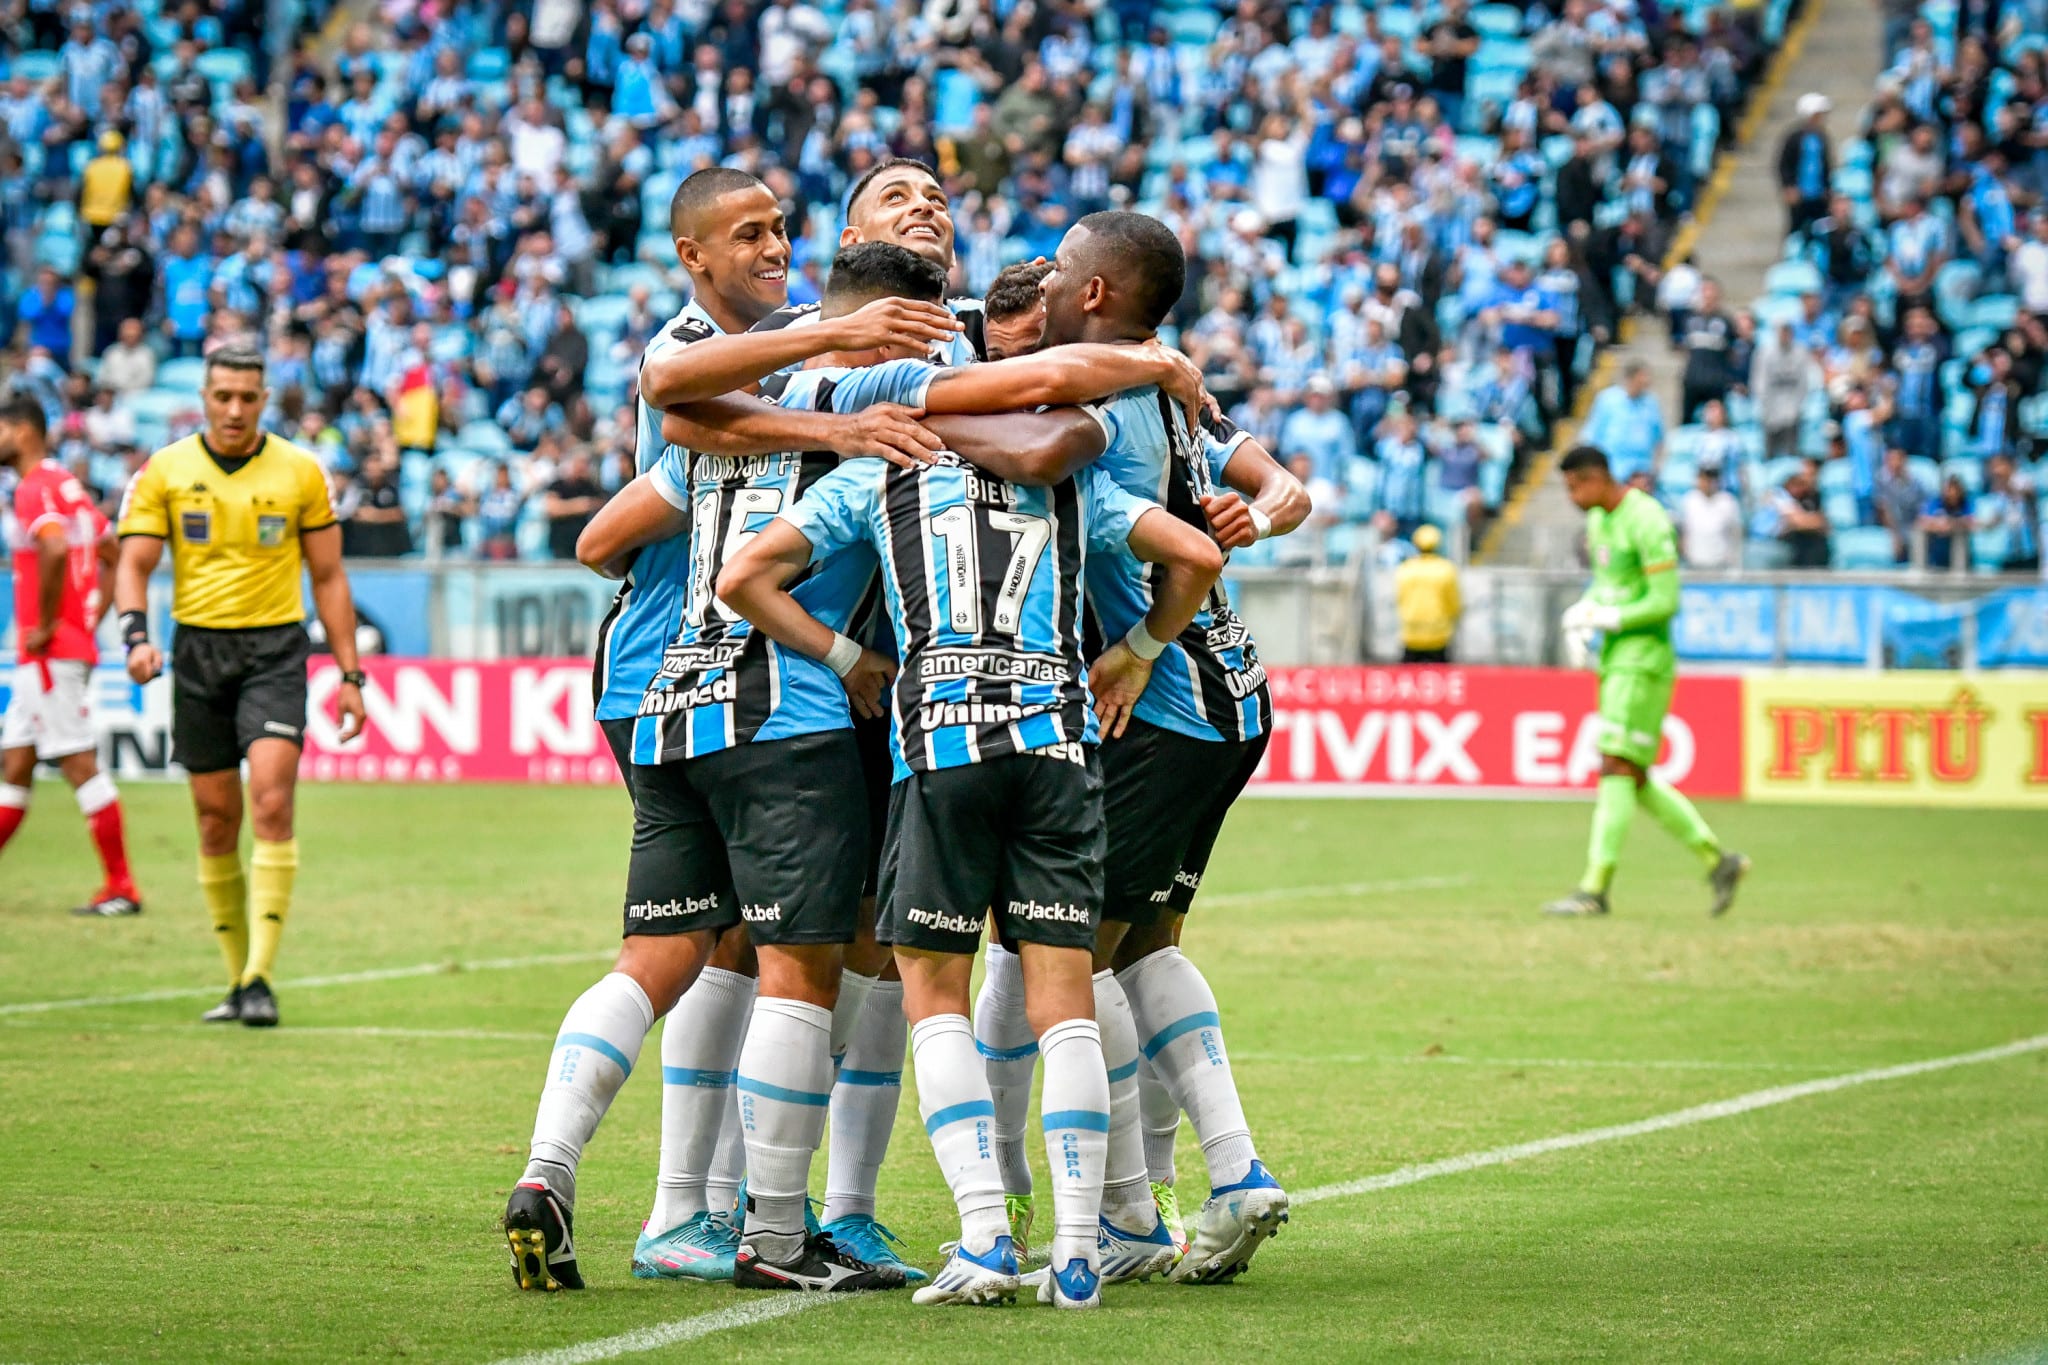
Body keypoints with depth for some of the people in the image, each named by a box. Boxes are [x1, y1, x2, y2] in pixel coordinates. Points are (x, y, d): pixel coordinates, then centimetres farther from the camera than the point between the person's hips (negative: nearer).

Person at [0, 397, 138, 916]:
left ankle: (121, 888, -7)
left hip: (50, 654, -10)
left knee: (80, 766, -8)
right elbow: (113, 557, 22)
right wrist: (90, 619, 16)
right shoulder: (66, 485, 17)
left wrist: (46, 626, -22)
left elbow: (55, 548, -31)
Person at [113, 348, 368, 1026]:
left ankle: (262, 977, -17)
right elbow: (134, 564, 0)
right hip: (198, 648, 2)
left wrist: (350, 674, 4)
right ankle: (238, 976, 15)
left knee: (271, 805, -17)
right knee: (216, 820, 4)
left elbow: (328, 576, 7)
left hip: (275, 647, -2)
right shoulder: (164, 472, 2)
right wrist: (136, 634, -20)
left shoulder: (300, 473, 2)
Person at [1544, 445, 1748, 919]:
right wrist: (1580, 615, 4)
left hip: (1644, 661, -10)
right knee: (1635, 780, 9)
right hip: (1615, 661, 10)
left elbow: (1666, 602, -20)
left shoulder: (1647, 521, -16)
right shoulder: (1599, 520, 14)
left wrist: (1603, 618, -16)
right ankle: (1718, 860, 17)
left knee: (1617, 768, -12)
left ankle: (1595, 889, -13)